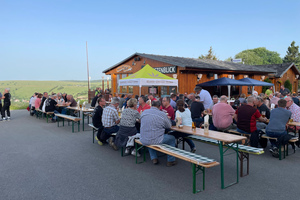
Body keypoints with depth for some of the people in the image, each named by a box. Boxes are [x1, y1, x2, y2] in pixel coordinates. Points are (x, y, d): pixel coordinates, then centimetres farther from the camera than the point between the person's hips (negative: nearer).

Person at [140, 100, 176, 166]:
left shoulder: (144, 112, 2)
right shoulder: (162, 114, -10)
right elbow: (169, 126, 3)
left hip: (143, 141, 5)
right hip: (156, 141, -4)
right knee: (172, 138, 20)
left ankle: (154, 158, 34)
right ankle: (171, 161, 27)